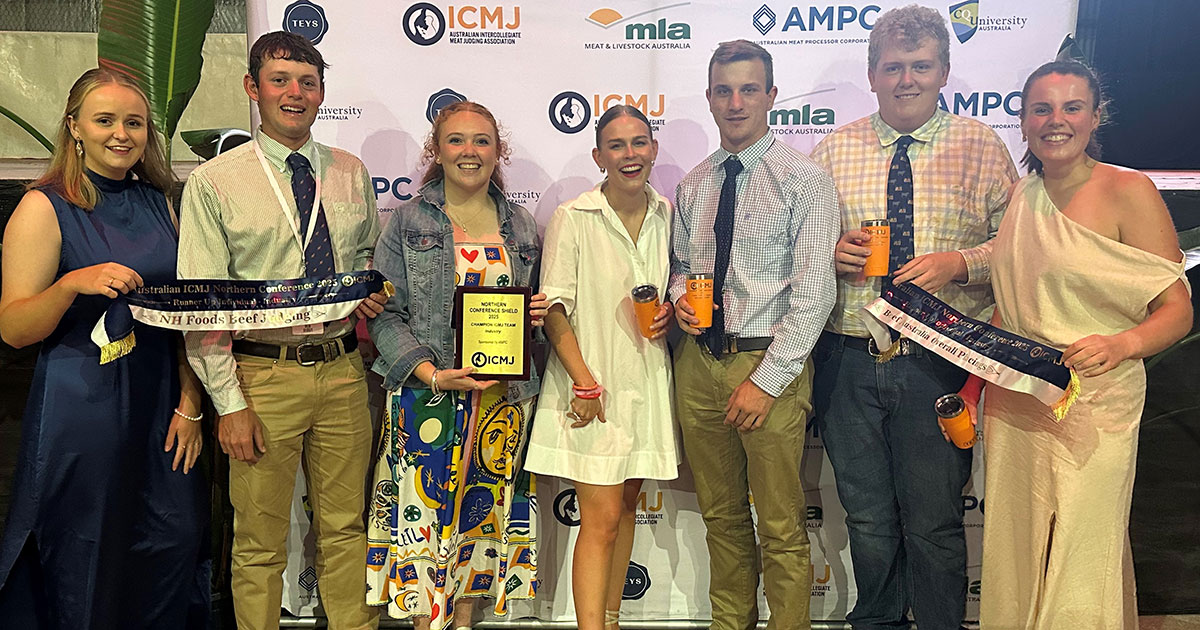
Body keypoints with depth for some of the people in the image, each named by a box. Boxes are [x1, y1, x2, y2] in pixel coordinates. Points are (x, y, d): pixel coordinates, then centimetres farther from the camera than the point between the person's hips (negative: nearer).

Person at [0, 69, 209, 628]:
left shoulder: (157, 202, 10)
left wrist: (190, 402, 5)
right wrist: (74, 284, -27)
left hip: (160, 402, 5)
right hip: (81, 408, -5)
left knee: (177, 539, 7)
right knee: (87, 560, 4)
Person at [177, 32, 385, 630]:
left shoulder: (351, 173, 8)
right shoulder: (213, 182, -3)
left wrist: (371, 293, -1)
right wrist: (229, 402, -11)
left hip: (342, 369, 3)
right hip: (262, 374, -3)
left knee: (345, 527, 14)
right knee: (260, 541, 9)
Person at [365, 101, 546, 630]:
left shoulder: (521, 227, 10)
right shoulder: (408, 220, 0)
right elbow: (385, 313, -5)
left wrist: (538, 313, -4)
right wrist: (433, 374, -17)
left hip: (503, 397, 3)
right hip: (426, 395, -3)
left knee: (484, 508, 11)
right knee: (425, 511, 0)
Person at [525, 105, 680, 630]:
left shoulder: (666, 214, 7)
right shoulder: (572, 218, -9)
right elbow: (554, 309, -10)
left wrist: (671, 312, -2)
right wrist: (585, 382, -17)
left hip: (647, 380, 5)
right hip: (592, 382, -5)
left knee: (626, 505, 15)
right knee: (601, 519, -7)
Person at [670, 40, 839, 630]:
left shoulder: (804, 179, -6)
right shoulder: (693, 185, 11)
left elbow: (814, 293, -12)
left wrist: (766, 380, -16)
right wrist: (681, 298, -2)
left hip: (771, 362, -5)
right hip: (699, 361, 5)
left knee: (781, 527, 3)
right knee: (720, 515, 17)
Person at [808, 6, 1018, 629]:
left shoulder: (980, 146, 3)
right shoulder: (833, 150, 7)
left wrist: (958, 263, -16)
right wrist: (830, 252, -11)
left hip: (938, 365, -2)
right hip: (848, 362, 2)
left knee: (934, 523, 6)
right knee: (867, 520, 16)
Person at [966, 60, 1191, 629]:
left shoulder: (1129, 191, -7)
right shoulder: (1023, 196, 10)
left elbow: (1177, 309, -9)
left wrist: (1123, 343, -29)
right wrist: (973, 384, 12)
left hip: (1091, 408, -5)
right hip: (1013, 404, 6)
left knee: (1079, 567, 0)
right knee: (1014, 561, 14)